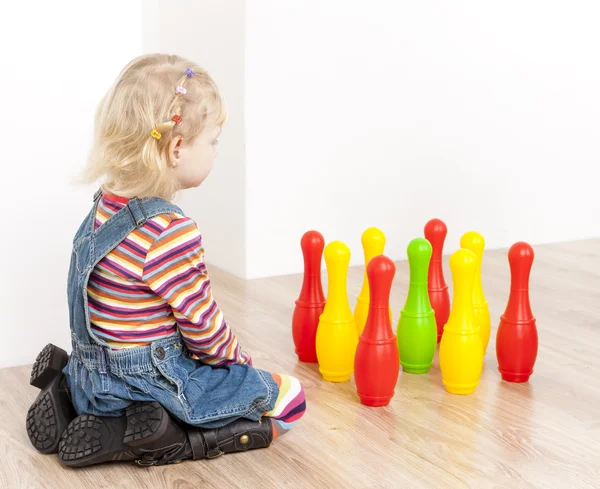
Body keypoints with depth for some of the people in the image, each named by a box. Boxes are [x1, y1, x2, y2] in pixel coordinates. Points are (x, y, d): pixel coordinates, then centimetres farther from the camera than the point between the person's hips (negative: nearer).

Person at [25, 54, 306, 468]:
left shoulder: (106, 205, 3)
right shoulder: (170, 232, -25)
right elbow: (201, 324, -17)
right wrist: (238, 360, 4)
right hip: (148, 383, -8)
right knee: (287, 398, -1)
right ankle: (161, 439, -10)